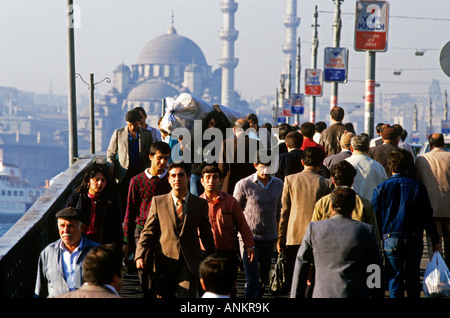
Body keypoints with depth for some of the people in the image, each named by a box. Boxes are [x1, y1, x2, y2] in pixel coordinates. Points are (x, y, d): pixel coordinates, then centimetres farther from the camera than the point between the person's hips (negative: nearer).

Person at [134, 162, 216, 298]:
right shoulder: (158, 201, 7)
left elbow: (206, 235, 16)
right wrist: (140, 256, -10)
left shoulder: (200, 204, 8)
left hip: (189, 266, 0)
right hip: (165, 265, 1)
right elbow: (148, 232, 5)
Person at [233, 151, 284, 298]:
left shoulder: (278, 184, 5)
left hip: (269, 238, 4)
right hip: (249, 238, -4)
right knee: (252, 280, -10)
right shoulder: (243, 185, -9)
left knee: (264, 279, 12)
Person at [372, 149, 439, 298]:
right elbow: (427, 215, 2)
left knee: (394, 280, 2)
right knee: (413, 277, 16)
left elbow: (375, 218, -1)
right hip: (415, 239, 2)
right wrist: (434, 239, 9)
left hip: (391, 239, -2)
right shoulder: (418, 187, -1)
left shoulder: (380, 189, -4)